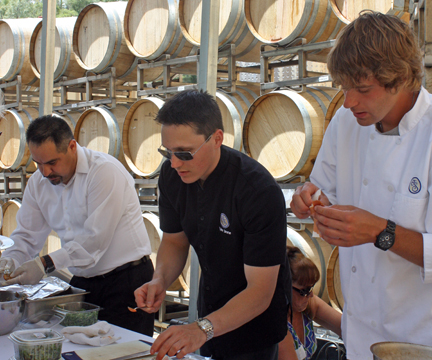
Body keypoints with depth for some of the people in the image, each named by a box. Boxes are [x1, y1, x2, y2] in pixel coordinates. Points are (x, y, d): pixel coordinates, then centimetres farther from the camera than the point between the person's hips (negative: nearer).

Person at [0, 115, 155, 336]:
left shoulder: (105, 171, -17)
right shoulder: (38, 183, 5)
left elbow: (95, 239, -22)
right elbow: (27, 237, 8)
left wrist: (46, 264, -27)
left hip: (126, 279, -6)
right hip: (82, 282, 6)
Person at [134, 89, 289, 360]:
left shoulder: (260, 191, -31)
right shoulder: (172, 176, -11)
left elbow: (260, 291, -29)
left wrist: (203, 328, -42)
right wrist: (160, 280, -16)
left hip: (253, 327, -6)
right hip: (211, 313, 6)